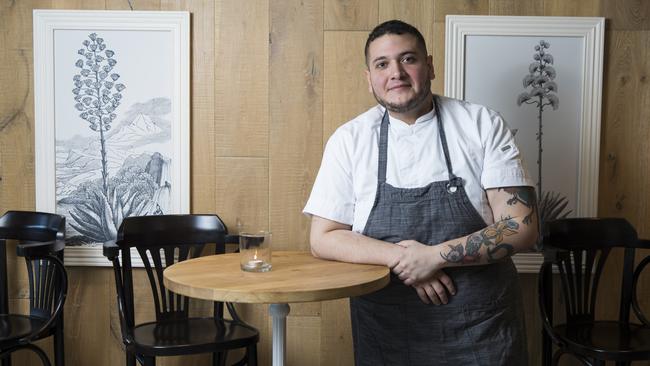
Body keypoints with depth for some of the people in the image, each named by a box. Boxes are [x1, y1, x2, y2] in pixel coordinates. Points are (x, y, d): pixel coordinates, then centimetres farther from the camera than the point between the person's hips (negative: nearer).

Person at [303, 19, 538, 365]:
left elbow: (522, 227, -9)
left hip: (482, 324, 0)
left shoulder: (483, 125, -5)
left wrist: (434, 255, -19)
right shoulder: (350, 139, -3)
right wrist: (400, 256, -16)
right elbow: (323, 238, -2)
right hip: (386, 328, 1)